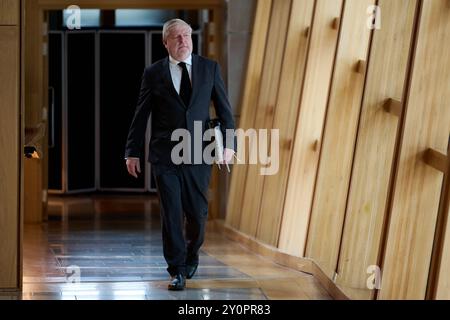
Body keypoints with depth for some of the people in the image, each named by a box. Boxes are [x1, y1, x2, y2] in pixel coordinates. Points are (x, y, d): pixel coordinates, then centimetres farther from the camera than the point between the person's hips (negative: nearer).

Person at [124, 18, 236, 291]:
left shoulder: (210, 68, 5)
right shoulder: (154, 73, 3)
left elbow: (224, 109, 5)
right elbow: (141, 115, 6)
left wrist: (229, 144, -6)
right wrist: (133, 152, 4)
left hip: (199, 155, 1)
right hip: (165, 155, -1)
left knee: (197, 212, 5)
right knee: (171, 214, -4)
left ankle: (191, 256, 32)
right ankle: (178, 270, 5)